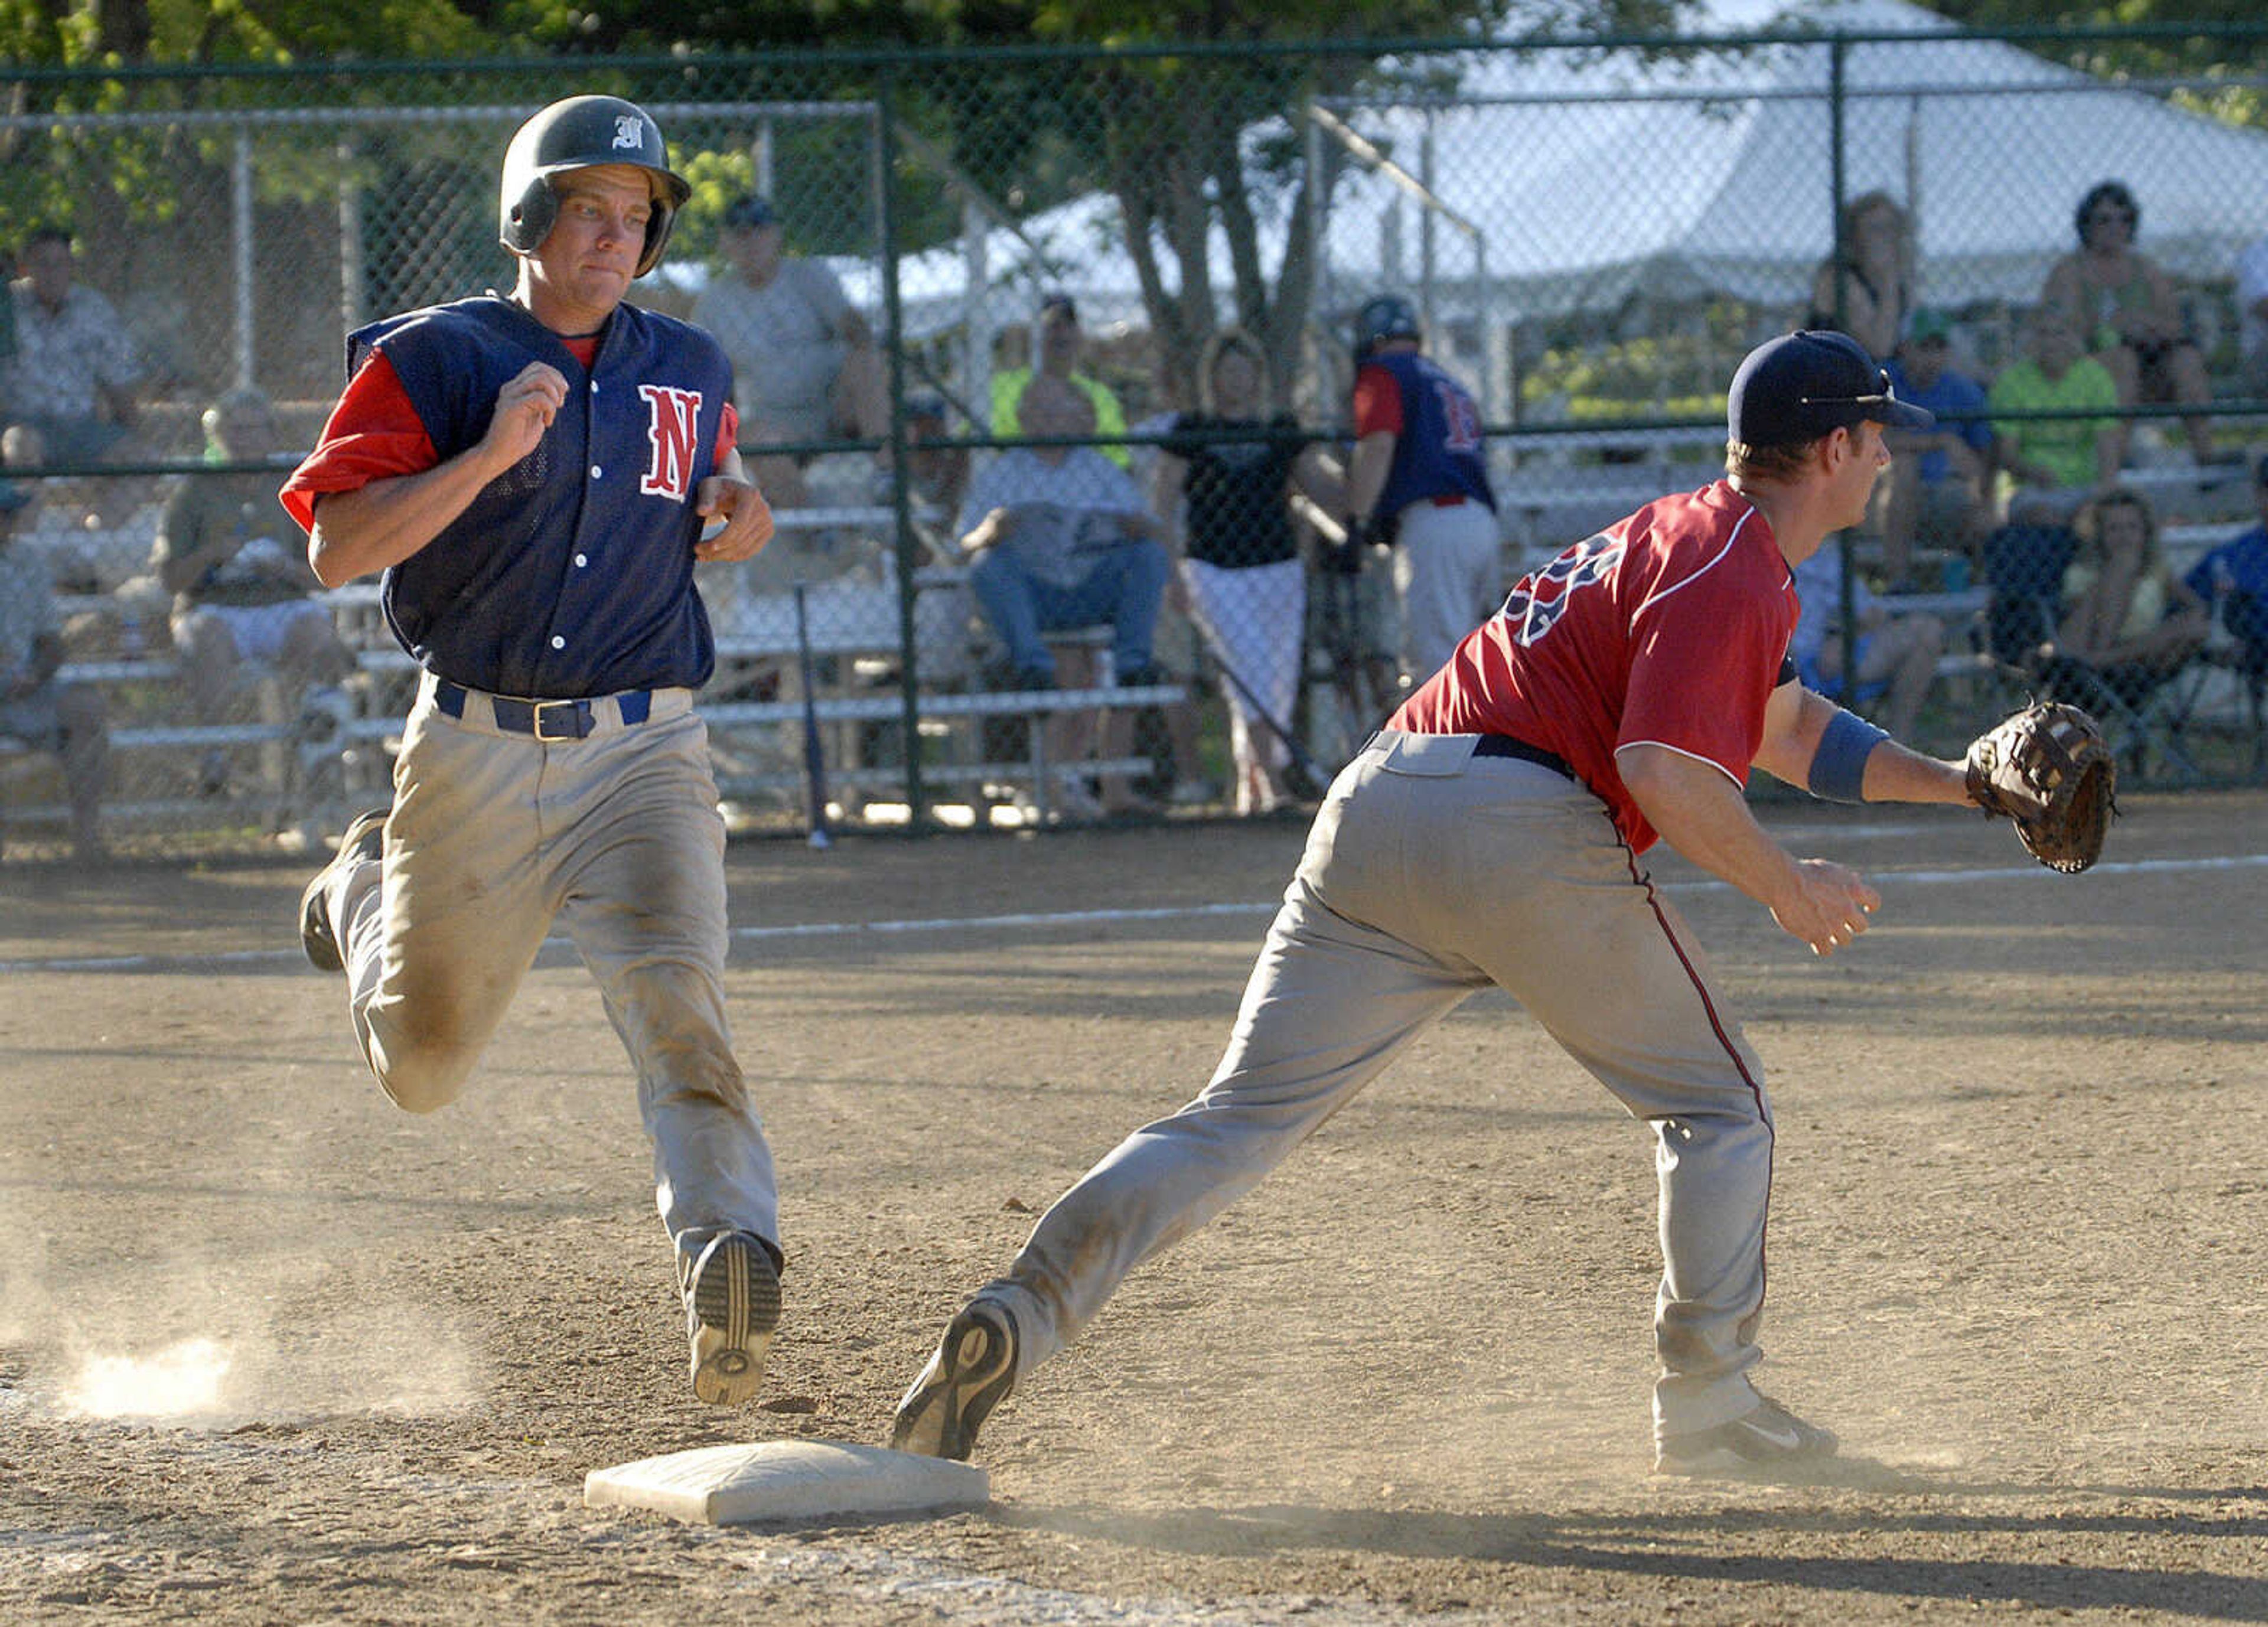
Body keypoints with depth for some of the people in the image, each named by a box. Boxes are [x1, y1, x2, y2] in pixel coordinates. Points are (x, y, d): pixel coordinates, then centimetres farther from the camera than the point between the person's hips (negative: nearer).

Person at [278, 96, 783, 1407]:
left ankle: (731, 1248, -39)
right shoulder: (431, 360, -4)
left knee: (675, 994, -26)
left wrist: (738, 525, 3)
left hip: (645, 751, 1)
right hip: (475, 749, -1)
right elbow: (335, 549, -12)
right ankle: (365, 898, 47)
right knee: (424, 1068, 14)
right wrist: (491, 454, -23)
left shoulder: (692, 375, 10)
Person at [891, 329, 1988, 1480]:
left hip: (1373, 810, 8)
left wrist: (1957, 783, 35)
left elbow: (1784, 730, 40)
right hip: (1523, 826, -8)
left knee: (1242, 1117, -1)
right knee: (1715, 1107, 12)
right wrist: (1782, 886, -4)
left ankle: (1025, 1309, -19)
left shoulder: (1674, 533, 30)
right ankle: (1707, 1407, 10)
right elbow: (1660, 764, -16)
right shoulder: (1734, 574, -1)